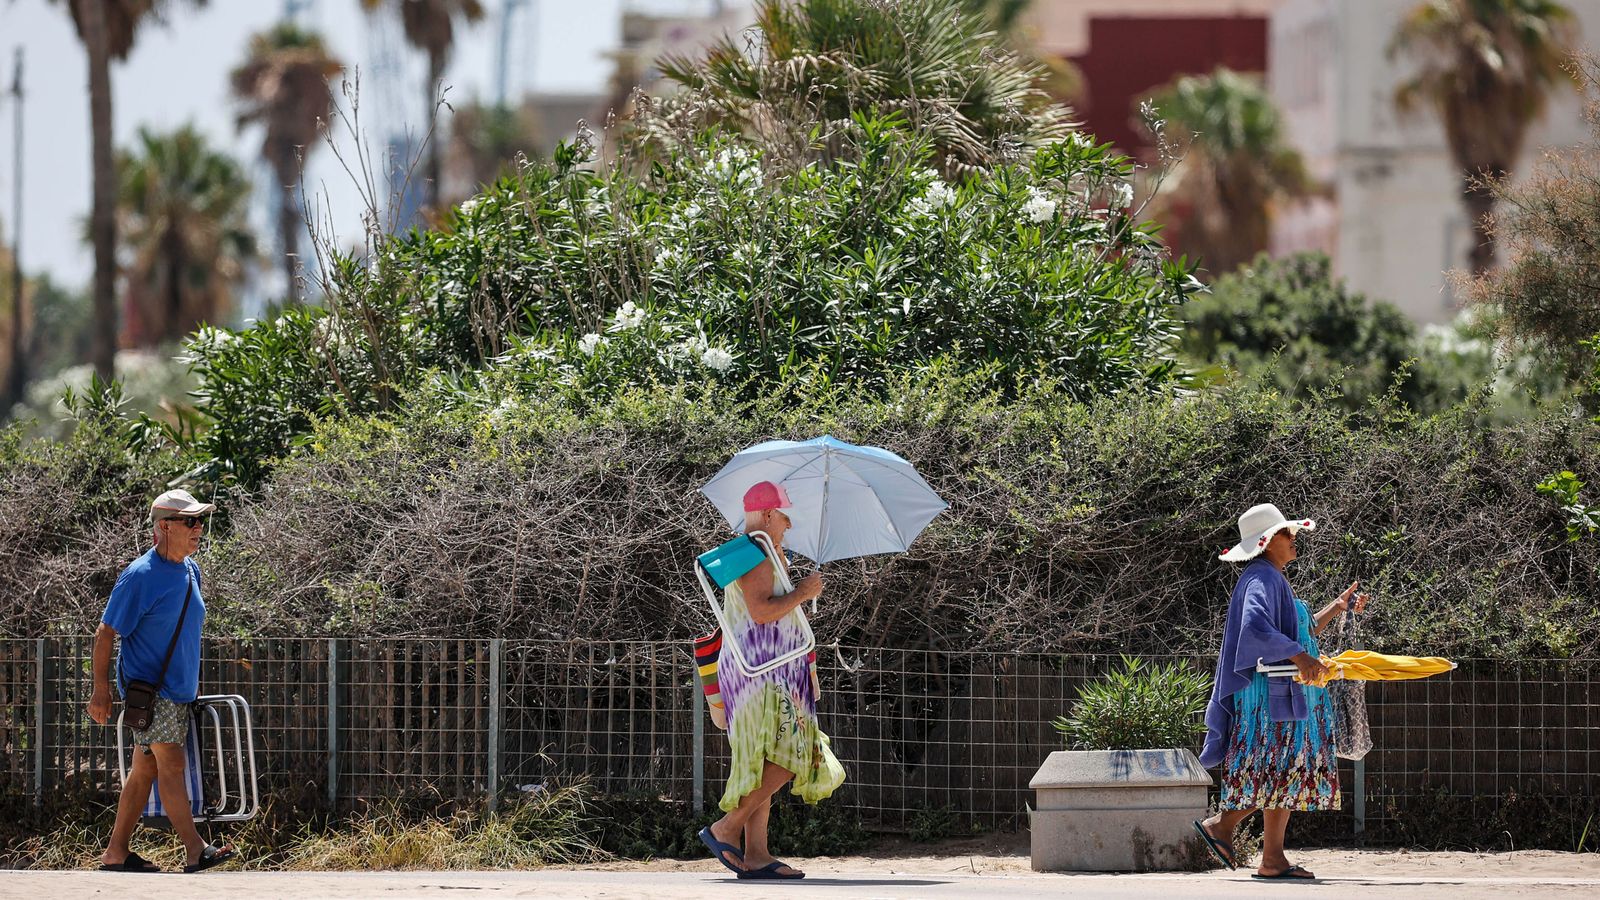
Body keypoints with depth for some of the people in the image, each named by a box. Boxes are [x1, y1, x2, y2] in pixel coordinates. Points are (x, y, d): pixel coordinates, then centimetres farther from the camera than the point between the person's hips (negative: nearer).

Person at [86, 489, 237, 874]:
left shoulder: (191, 571, 10)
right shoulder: (140, 576, -15)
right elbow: (106, 633, -12)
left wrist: (195, 681, 26)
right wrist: (101, 690, -13)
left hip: (180, 690, 8)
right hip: (149, 690, -8)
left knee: (145, 770, 10)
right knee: (171, 766, -11)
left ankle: (116, 852, 16)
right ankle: (197, 851, -14)